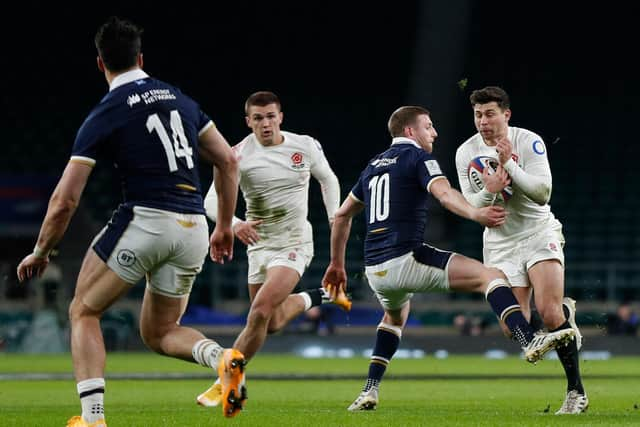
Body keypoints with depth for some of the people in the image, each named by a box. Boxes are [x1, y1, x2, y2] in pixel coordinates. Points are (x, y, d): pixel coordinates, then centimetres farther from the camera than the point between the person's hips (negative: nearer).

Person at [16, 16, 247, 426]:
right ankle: (223, 358, -10)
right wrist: (225, 226, 26)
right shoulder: (181, 100, 13)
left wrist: (40, 253, 11)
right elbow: (228, 161, 17)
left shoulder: (104, 116, -3)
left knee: (84, 312, 12)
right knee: (159, 332, 21)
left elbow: (65, 200, -3)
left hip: (145, 221, -5)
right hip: (194, 230, 5)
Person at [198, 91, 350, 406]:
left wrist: (334, 216, 4)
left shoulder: (305, 146, -6)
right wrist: (234, 224, -37)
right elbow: (212, 200, -17)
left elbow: (327, 179, 14)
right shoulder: (239, 155, -11)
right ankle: (320, 297, 43)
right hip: (259, 246, 3)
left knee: (260, 309, -22)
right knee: (273, 323, 13)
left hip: (294, 244, -3)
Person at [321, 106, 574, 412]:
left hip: (374, 269, 8)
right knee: (490, 276, -11)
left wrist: (337, 264, 38)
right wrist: (475, 214, -34)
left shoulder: (373, 166, 23)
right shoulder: (418, 157, 1)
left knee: (396, 314, 38)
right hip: (406, 258, -8)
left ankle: (369, 392, 28)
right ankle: (530, 341, -33)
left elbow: (342, 216, 30)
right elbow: (444, 193, -20)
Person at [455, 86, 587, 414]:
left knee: (548, 313, -21)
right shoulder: (466, 153, -2)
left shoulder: (529, 142, -11)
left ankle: (576, 390, -6)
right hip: (500, 244, 3)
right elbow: (470, 208, -1)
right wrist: (489, 191, -23)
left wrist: (509, 165, -28)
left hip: (539, 233, -3)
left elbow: (543, 193, -18)